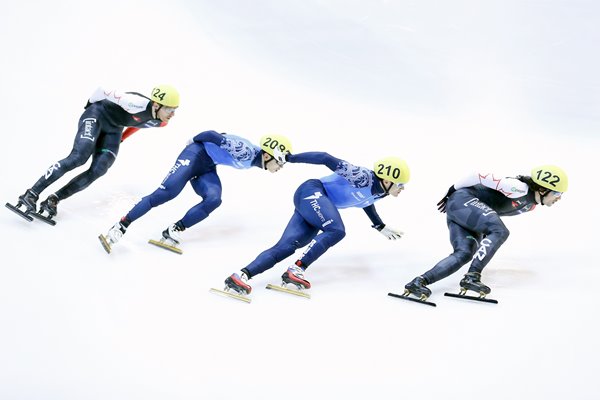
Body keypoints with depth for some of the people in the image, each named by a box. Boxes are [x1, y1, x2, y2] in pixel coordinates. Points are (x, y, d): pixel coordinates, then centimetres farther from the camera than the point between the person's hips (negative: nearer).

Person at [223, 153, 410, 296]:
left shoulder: (379, 192, 10)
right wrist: (290, 157, -17)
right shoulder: (364, 177, -17)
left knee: (285, 247, -11)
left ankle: (242, 275, -24)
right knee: (336, 230, -29)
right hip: (312, 193, -8)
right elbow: (327, 159, -16)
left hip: (314, 210, 8)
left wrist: (381, 227, 41)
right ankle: (296, 271, -31)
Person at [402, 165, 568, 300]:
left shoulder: (531, 205, 12)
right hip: (463, 200, -9)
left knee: (464, 254, -16)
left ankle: (419, 282, -29)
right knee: (500, 231, -27)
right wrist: (452, 190, -6)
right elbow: (481, 176, -16)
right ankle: (471, 277, -34)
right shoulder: (520, 188, -18)